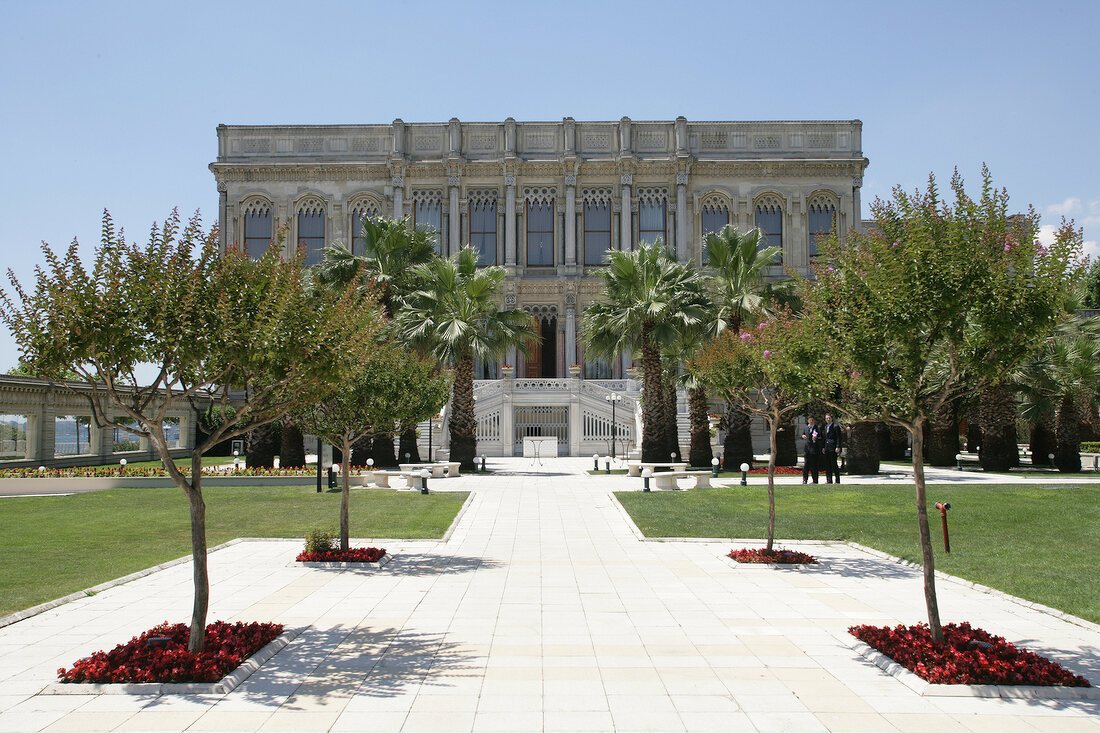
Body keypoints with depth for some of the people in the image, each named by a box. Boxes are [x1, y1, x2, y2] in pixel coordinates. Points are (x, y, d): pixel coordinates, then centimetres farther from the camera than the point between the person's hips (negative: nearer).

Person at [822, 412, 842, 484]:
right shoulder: (825, 427, 19)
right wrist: (823, 447, 15)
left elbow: (838, 437, -8)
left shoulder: (835, 426, -4)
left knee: (833, 464, -7)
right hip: (826, 448, 7)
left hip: (833, 448, -7)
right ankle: (829, 480, 10)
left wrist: (838, 447, -15)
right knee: (827, 464, 6)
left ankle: (837, 480, -1)